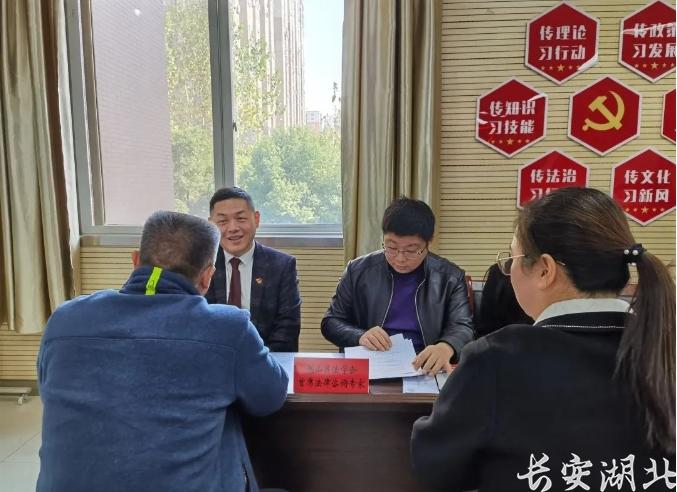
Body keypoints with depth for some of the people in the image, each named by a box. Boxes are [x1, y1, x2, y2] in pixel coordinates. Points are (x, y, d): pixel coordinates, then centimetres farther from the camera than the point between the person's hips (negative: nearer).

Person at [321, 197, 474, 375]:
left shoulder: (450, 277, 1)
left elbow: (463, 327, -3)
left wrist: (446, 347, -26)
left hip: (424, 368, 0)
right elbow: (331, 322, 7)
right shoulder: (358, 270, 3)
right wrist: (359, 336, -15)